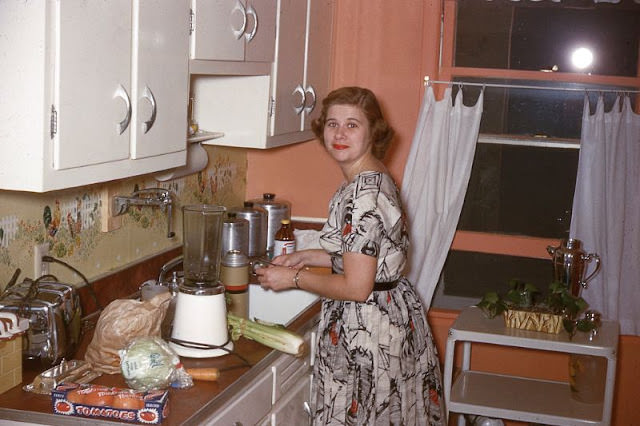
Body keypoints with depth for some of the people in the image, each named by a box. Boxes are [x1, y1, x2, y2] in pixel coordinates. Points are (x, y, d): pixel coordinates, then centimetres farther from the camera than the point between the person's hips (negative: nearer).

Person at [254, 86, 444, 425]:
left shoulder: (362, 194, -24)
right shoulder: (376, 179, 7)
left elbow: (356, 287, -24)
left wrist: (293, 278, -12)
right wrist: (306, 256, 12)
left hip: (367, 332, -10)